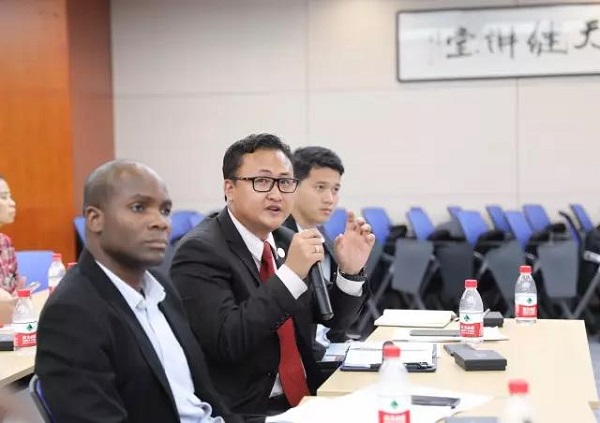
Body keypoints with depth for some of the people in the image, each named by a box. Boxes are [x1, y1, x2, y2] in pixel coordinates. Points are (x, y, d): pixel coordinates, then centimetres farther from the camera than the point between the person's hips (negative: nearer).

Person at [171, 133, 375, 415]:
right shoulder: (200, 249, -13)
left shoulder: (287, 241, 8)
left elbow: (332, 319, 11)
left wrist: (350, 271, -7)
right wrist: (290, 275, -27)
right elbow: (226, 341, -23)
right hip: (243, 410, -7)